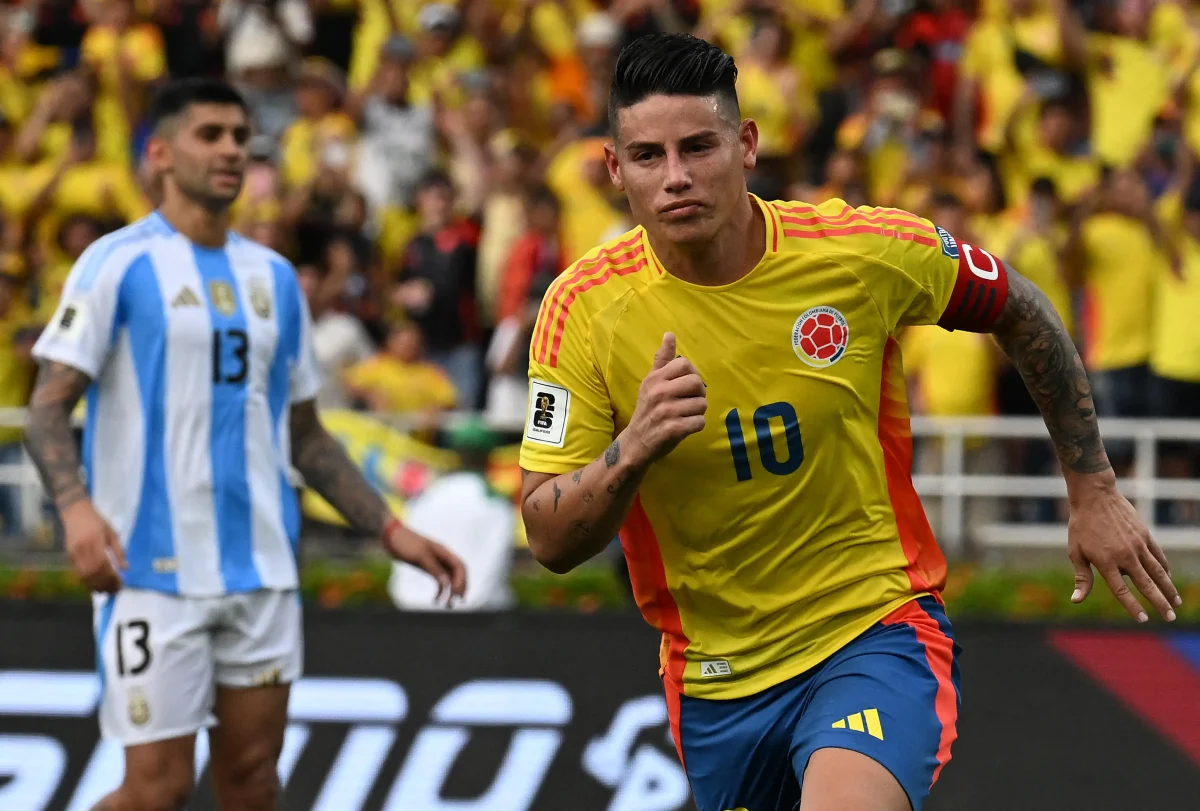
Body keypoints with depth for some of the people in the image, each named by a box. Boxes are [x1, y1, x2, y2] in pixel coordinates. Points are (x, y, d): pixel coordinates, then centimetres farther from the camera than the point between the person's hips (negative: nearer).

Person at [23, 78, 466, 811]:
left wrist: (391, 530, 12)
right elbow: (49, 405, -8)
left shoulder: (274, 277, 15)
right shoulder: (120, 263, -3)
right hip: (151, 567, -5)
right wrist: (76, 506, -27)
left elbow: (305, 434, 21)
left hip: (261, 567, 5)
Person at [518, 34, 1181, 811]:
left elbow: (1020, 310, 8)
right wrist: (633, 449, -30)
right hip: (715, 677, 3)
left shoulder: (868, 251, -12)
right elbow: (551, 542, -11)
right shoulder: (583, 309, -11)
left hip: (877, 633, -3)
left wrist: (1094, 489, 11)